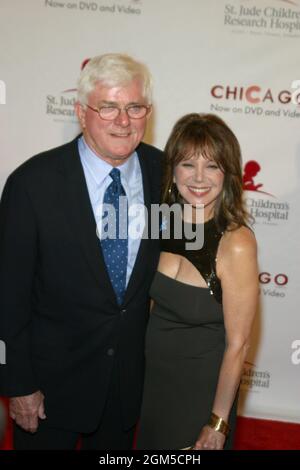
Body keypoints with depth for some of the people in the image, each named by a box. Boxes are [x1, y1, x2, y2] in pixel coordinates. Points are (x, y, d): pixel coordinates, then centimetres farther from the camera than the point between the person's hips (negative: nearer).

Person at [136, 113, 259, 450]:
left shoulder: (236, 243, -25)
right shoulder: (165, 223, -8)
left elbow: (237, 344, -19)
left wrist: (218, 423, -13)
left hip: (201, 388, -5)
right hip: (152, 378, 5)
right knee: (150, 444, 25)